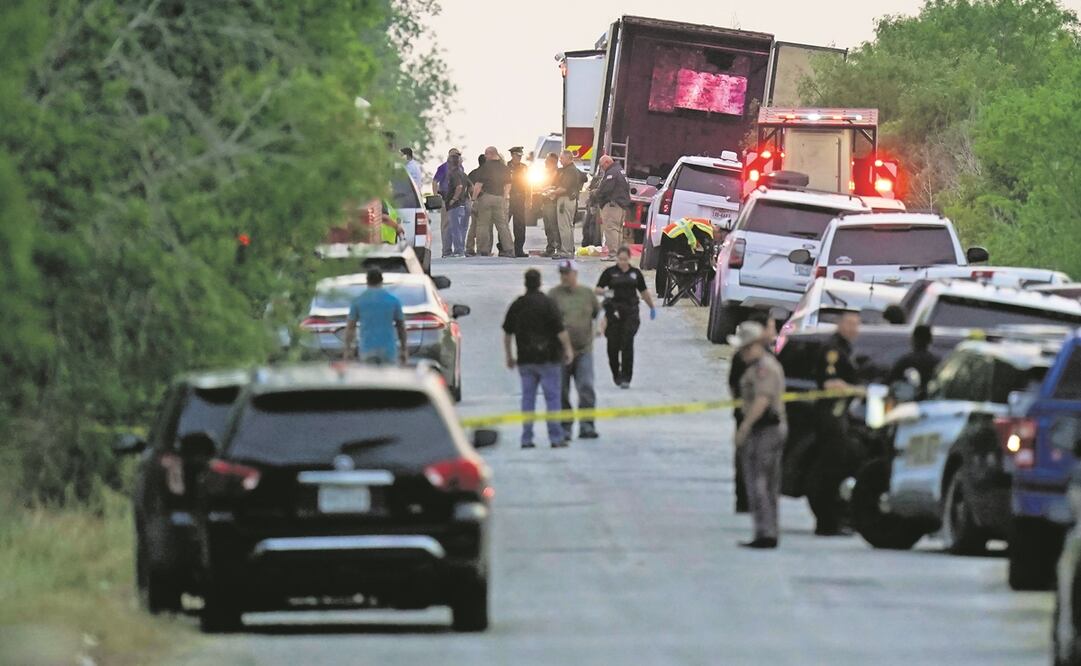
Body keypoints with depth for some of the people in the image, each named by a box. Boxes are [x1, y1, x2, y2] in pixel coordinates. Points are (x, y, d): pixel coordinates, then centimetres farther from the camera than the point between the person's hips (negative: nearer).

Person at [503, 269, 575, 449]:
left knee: (528, 398, 8)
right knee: (552, 397, 1)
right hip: (547, 358, -4)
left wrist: (509, 356, 21)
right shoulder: (547, 304, -10)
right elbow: (560, 330, -12)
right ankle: (556, 438, -1)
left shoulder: (516, 305, 5)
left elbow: (507, 334, 11)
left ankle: (526, 439, 6)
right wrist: (568, 349, 1)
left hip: (525, 359, 4)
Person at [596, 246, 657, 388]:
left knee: (627, 345, -9)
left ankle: (625, 378, -9)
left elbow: (644, 292, 20)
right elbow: (598, 289, 2)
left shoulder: (635, 273, 10)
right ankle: (616, 374, 22)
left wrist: (652, 307, 24)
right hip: (613, 311, 0)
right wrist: (604, 291, -19)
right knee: (613, 345, 1)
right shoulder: (610, 272, 4)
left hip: (631, 311, 0)